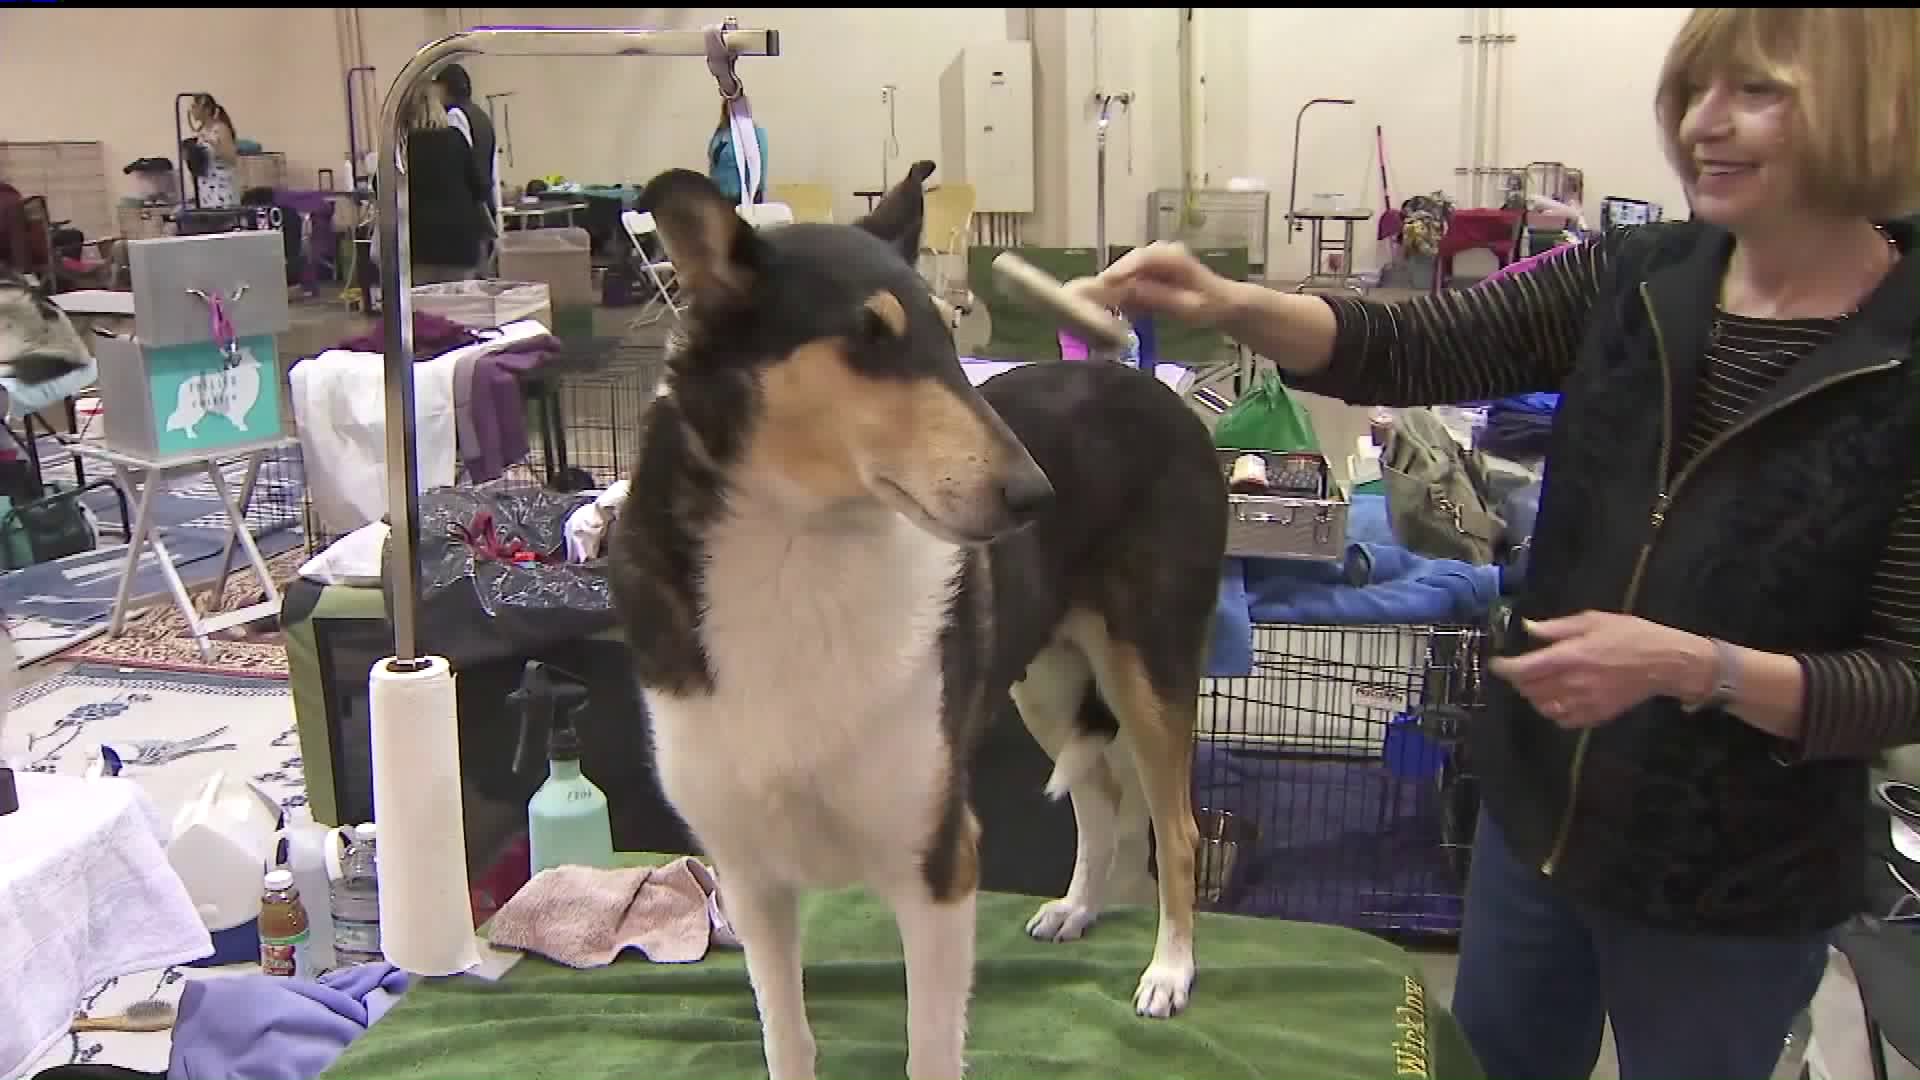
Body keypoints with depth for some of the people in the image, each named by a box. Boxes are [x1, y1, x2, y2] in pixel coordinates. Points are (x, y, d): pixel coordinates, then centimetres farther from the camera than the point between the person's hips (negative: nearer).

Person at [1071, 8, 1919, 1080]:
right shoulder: (1635, 277, -5)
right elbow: (1402, 351, -7)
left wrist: (1689, 666, -29)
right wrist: (1227, 304, -23)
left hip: (1735, 892, -4)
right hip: (1537, 809, 5)